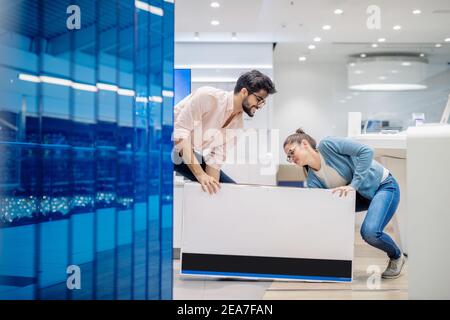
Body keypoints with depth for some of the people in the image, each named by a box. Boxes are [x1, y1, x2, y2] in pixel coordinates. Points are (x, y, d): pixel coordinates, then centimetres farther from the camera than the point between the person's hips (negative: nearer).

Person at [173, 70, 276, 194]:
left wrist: (212, 185, -20)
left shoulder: (238, 123, -1)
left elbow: (215, 159, -3)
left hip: (193, 156, 7)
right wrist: (200, 174, -36)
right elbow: (180, 132, -29)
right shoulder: (208, 96, -23)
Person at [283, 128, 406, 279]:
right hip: (361, 194, 7)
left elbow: (366, 151, -27)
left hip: (384, 186, -7)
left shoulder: (327, 145, -22)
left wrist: (353, 185, -32)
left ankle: (397, 256, 6)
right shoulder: (312, 180, -6)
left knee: (370, 232, -26)